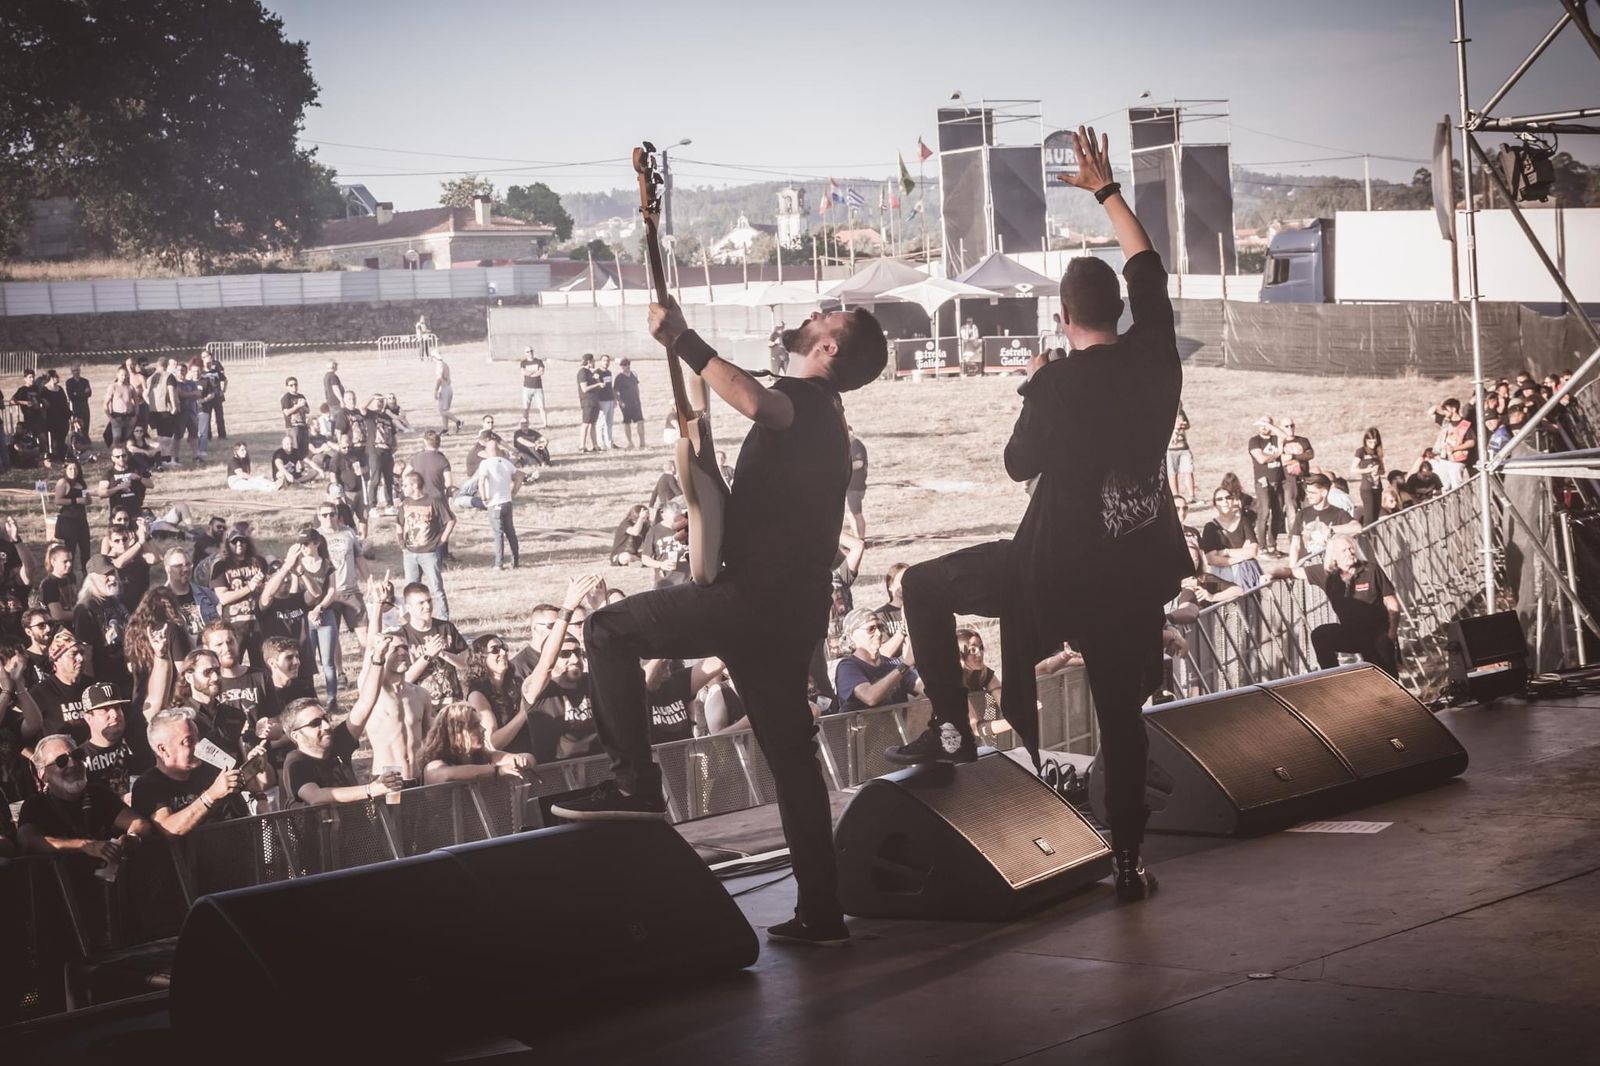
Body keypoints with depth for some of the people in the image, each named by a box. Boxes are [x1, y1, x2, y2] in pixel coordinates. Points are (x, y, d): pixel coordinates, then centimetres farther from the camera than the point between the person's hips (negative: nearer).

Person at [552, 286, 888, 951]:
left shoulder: (807, 399, -8)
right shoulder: (821, 419, 23)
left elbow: (755, 401, -34)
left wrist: (678, 337, -26)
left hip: (754, 595, -10)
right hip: (793, 610, 10)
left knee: (609, 630, -7)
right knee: (791, 754, 13)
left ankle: (635, 784, -11)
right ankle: (820, 911, 15)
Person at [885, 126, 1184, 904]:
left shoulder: (1059, 384, -14)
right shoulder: (1154, 357, -3)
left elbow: (1020, 463, 1)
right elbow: (1147, 265, 12)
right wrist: (1105, 190, 20)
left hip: (1054, 568, -4)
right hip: (1136, 573, 4)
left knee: (924, 586, 13)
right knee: (1122, 714, 12)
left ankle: (951, 729, 8)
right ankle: (1128, 861, 12)